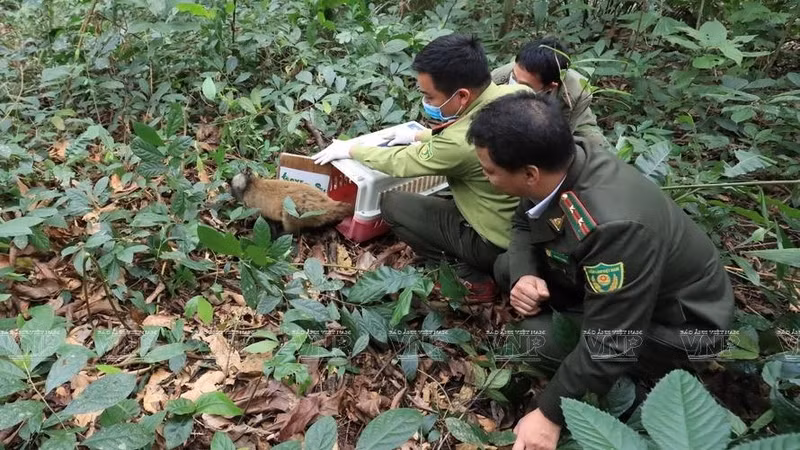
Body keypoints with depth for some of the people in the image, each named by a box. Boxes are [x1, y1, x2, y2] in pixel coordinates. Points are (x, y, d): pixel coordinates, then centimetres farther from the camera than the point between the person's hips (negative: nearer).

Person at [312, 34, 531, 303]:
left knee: (391, 204, 1)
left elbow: (401, 163, -13)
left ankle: (472, 277, 2)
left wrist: (350, 150, 2)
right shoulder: (517, 93, -11)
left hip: (497, 241, -7)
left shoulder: (463, 142, -32)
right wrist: (420, 137, 18)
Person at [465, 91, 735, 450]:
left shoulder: (612, 226, -40)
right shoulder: (558, 166, -17)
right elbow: (525, 224, 4)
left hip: (678, 321, -7)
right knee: (506, 268, 2)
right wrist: (523, 275, -16)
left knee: (535, 337, -23)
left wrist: (549, 414, -22)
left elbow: (609, 346, -32)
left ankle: (640, 373, 3)